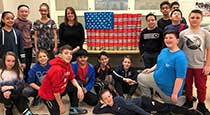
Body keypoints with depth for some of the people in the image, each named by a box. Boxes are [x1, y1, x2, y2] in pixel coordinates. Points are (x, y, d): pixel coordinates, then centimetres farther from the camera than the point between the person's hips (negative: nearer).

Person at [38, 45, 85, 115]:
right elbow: (56, 91, -26)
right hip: (48, 94, -8)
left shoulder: (67, 64, -7)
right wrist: (61, 105, -16)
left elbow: (72, 78, 5)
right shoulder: (57, 69, -31)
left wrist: (79, 88, -12)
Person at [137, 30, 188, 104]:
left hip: (169, 88, -8)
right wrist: (151, 69, 5)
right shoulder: (164, 51, -1)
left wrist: (175, 94, -29)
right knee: (140, 77, 14)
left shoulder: (180, 57, -28)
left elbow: (180, 78, -30)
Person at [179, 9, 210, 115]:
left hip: (200, 66, 0)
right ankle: (189, 101, 33)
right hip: (186, 65, 1)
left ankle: (201, 104, 27)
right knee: (187, 85, 14)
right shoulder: (183, 33, -2)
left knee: (201, 86, 10)